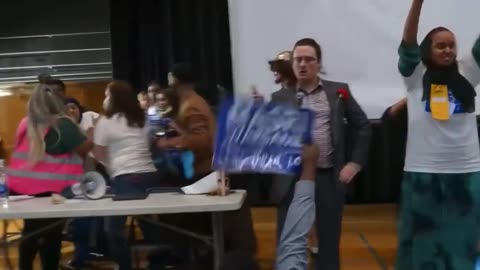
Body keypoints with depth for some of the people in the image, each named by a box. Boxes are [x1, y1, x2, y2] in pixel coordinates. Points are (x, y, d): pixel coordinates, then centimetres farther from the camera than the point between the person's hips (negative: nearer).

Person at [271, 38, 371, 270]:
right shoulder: (280, 98, 6)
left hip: (329, 178, 0)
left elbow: (363, 126, 9)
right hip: (293, 178, 0)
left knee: (329, 241, 10)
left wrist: (355, 162, 2)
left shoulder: (338, 91, 5)